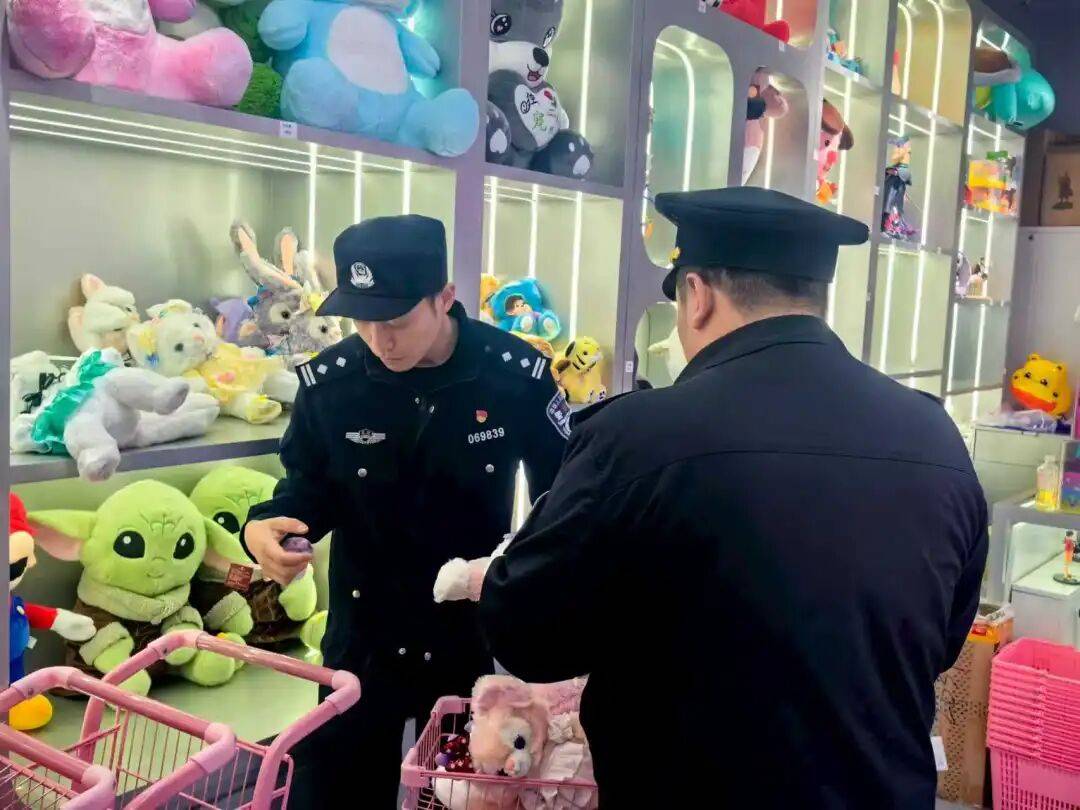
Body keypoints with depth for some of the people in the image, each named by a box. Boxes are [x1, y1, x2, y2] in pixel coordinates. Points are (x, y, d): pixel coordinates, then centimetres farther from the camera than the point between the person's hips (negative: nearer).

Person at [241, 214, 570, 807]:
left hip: (475, 632, 0)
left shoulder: (518, 375, -15)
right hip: (364, 634, 1)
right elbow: (310, 488, 2)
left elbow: (563, 490, -2)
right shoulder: (327, 382, -12)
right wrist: (265, 526, -18)